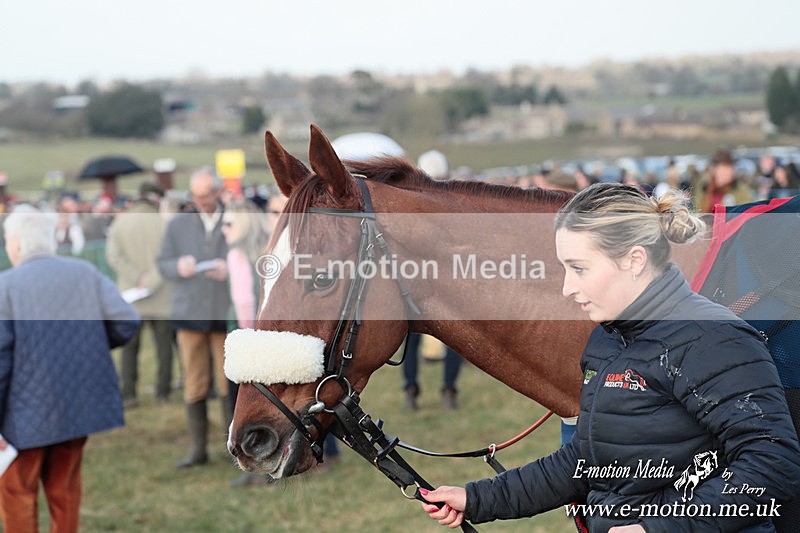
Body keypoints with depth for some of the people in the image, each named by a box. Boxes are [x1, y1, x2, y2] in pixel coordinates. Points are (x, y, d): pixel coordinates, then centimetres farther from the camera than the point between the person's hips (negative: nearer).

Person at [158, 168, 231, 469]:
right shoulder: (178, 225, 10)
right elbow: (163, 263, 9)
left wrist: (229, 270, -17)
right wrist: (179, 266, -12)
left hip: (226, 314, -2)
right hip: (189, 314, 2)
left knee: (229, 383, 0)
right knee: (194, 384, 4)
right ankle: (198, 449, 11)